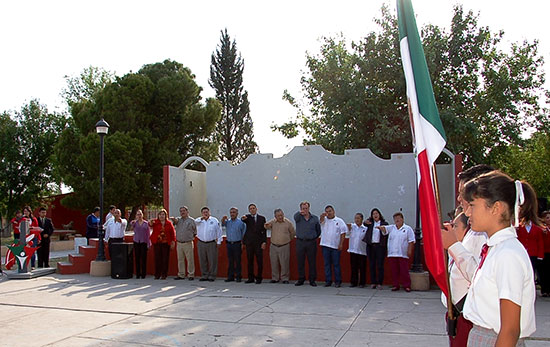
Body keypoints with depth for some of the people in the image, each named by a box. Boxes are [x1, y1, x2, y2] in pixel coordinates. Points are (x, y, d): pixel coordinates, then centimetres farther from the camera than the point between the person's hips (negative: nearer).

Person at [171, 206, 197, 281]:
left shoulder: (191, 220, 3)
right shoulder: (178, 220, 11)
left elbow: (195, 231, 9)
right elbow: (175, 221, -13)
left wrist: (192, 237, 3)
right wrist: (174, 220, -34)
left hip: (188, 243, -4)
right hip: (179, 243, 4)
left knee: (190, 260, -2)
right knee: (180, 260, 8)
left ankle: (191, 275, 4)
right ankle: (181, 275, 16)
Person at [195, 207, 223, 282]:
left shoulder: (214, 220, 5)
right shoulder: (199, 221, 11)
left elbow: (219, 231, 5)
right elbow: (195, 221, -13)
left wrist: (218, 241, 1)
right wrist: (202, 218, -23)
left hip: (211, 243, -2)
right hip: (201, 243, 2)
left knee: (212, 260, -2)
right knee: (202, 260, 6)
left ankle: (212, 275, 7)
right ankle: (204, 275, 16)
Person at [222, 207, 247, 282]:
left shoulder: (241, 222, 0)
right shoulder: (228, 222, 11)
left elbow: (244, 233, 3)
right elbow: (223, 223, -10)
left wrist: (242, 243, -2)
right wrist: (223, 219, -32)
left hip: (237, 244, -3)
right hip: (229, 243, 4)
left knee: (237, 261, -1)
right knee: (230, 261, 6)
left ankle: (238, 276, 5)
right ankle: (230, 277, 12)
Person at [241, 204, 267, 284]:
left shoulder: (262, 218, 6)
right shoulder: (247, 217, 7)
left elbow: (264, 231, 4)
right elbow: (243, 220, -17)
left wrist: (264, 242, -5)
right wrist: (243, 218, -43)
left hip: (258, 242, -1)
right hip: (249, 242, 1)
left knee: (259, 261, 0)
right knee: (250, 261, 7)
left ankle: (259, 278, 9)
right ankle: (251, 278, 16)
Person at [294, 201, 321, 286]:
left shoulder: (315, 218, 7)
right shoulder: (298, 217, 2)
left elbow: (318, 230, 18)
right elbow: (296, 216, -24)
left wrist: (315, 237, 13)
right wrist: (299, 212, -44)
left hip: (311, 243, 0)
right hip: (300, 242, 0)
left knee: (312, 262, 2)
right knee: (300, 262, 4)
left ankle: (312, 280, 12)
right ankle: (301, 279, 15)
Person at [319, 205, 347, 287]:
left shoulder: (339, 221, 4)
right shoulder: (324, 220, 12)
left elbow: (343, 233, 1)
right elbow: (321, 221, -11)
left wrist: (341, 244, -6)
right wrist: (323, 216, -33)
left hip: (335, 246, -2)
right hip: (325, 245, 3)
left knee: (336, 264, 0)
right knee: (327, 264, 6)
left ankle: (338, 281, 7)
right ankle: (328, 281, 12)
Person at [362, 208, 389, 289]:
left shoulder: (384, 223, 2)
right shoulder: (370, 222, 7)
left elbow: (387, 236, 2)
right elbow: (364, 223, -16)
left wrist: (386, 248, -3)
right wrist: (366, 222, -41)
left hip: (380, 246, -2)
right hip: (370, 246, 2)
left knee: (380, 265, -1)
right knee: (371, 265, 6)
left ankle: (379, 283, 5)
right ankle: (373, 283, 13)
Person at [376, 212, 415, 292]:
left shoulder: (408, 229, 5)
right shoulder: (391, 228, 13)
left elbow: (411, 241, 2)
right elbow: (385, 228, -5)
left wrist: (409, 250, -6)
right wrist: (380, 227, -28)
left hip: (403, 254, -3)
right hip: (392, 254, 3)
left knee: (404, 271, -2)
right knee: (394, 271, 6)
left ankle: (407, 286, 7)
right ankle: (395, 285, 14)